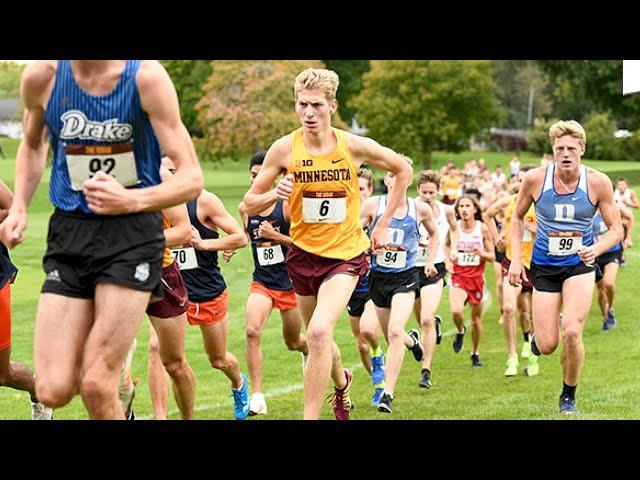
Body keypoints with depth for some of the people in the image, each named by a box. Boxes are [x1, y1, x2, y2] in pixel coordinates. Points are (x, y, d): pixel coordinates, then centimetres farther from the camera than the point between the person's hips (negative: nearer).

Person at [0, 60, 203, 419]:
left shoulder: (147, 77, -13)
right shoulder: (41, 77, -3)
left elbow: (192, 178, -12)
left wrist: (133, 200, -29)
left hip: (133, 234, -3)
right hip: (69, 236, 3)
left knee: (95, 386, -12)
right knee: (53, 391, -5)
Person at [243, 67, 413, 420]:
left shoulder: (354, 146, -11)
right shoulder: (284, 148, -10)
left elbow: (402, 170, 7)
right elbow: (250, 204, -4)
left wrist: (383, 224, 4)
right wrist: (274, 194, -26)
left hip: (345, 253, -3)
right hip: (303, 254, 3)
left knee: (319, 332, -25)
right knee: (318, 339, 19)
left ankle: (310, 417, -17)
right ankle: (341, 382, 52)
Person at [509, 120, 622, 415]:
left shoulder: (597, 182, -11)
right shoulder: (535, 179, -10)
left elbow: (616, 229, -3)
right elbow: (517, 217, 7)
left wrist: (596, 249, -22)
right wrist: (516, 258, -2)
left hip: (579, 265, -1)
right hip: (544, 266, 1)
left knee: (572, 333, -18)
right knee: (547, 345, -5)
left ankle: (568, 398, 6)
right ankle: (539, 334, 36)